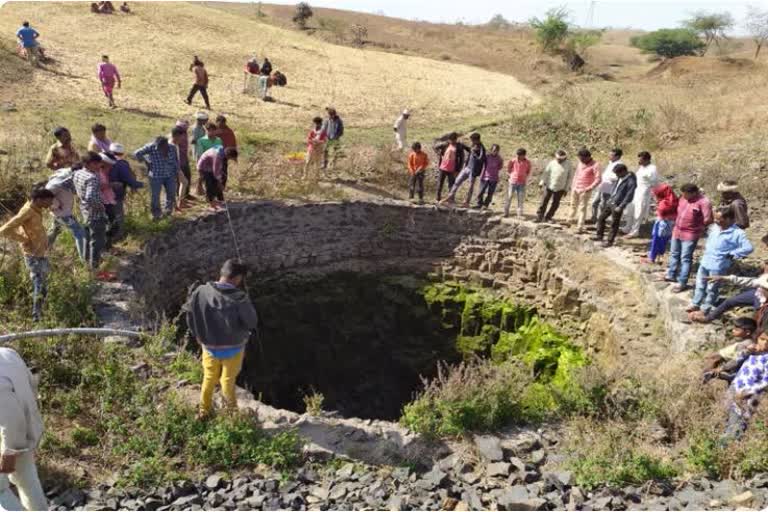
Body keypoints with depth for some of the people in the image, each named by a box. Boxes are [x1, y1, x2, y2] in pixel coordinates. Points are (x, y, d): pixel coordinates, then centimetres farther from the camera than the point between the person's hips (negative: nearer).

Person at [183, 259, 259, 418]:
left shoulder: (201, 292, -17)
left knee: (209, 379, 25)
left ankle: (204, 412, 41)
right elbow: (252, 323, -17)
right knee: (228, 381, 19)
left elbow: (189, 313, -3)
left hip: (209, 346, 3)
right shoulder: (239, 298, -29)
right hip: (233, 348, -3)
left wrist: (198, 335, 12)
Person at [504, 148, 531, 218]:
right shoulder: (513, 161, -8)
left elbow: (528, 171, 10)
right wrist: (512, 175, 0)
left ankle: (519, 214, 8)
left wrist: (524, 177, 1)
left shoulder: (528, 162, -5)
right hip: (512, 182, -1)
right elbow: (508, 170, 6)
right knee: (509, 197, 4)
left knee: (521, 199, 2)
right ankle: (506, 212, 14)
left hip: (522, 183, 1)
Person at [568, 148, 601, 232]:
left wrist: (590, 188, -28)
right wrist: (572, 185, 17)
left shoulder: (595, 165, -13)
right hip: (575, 188, 7)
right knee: (573, 205, 18)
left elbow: (598, 179, -19)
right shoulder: (580, 163, 8)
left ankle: (580, 227, -3)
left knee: (582, 208, -5)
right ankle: (571, 219, 35)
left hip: (584, 191, -7)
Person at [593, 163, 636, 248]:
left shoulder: (631, 181, -21)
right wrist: (610, 199, 16)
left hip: (617, 206, -9)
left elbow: (629, 196, -22)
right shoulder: (620, 178, 5)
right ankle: (599, 236, 30)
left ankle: (610, 241, 16)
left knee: (614, 224, 4)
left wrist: (620, 207, -21)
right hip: (610, 202, 9)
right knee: (601, 218, 15)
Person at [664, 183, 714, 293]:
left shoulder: (704, 202, -22)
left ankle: (682, 283, 9)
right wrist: (677, 222, 10)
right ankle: (671, 275, 39)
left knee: (685, 259, 0)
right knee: (674, 254, 21)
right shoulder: (684, 197, 0)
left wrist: (700, 227, -8)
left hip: (690, 235, -8)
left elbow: (708, 219, -23)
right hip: (677, 231, 8)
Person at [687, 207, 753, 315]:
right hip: (704, 262, 7)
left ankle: (705, 309, 23)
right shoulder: (715, 227, 1)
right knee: (700, 285, 19)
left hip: (718, 267, -6)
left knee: (711, 289, 9)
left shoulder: (737, 233, -19)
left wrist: (732, 254, -24)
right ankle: (695, 304, 36)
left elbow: (749, 248, -25)